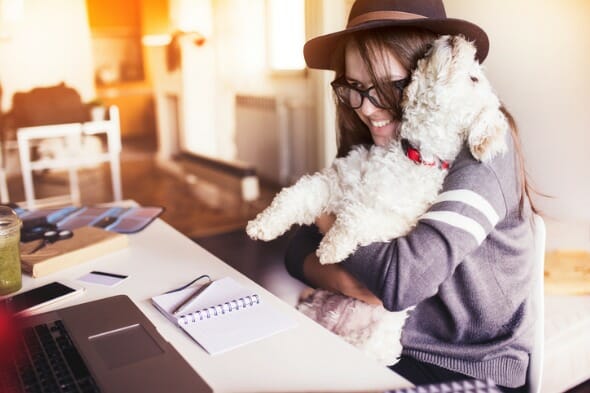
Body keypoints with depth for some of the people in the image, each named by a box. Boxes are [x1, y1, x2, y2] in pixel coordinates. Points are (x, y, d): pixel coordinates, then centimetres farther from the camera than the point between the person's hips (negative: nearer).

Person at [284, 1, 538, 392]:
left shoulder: (481, 146, -21)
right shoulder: (368, 151, -2)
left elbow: (403, 279, -32)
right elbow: (300, 249, -3)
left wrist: (332, 223, -14)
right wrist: (351, 283, -23)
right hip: (383, 348, 5)